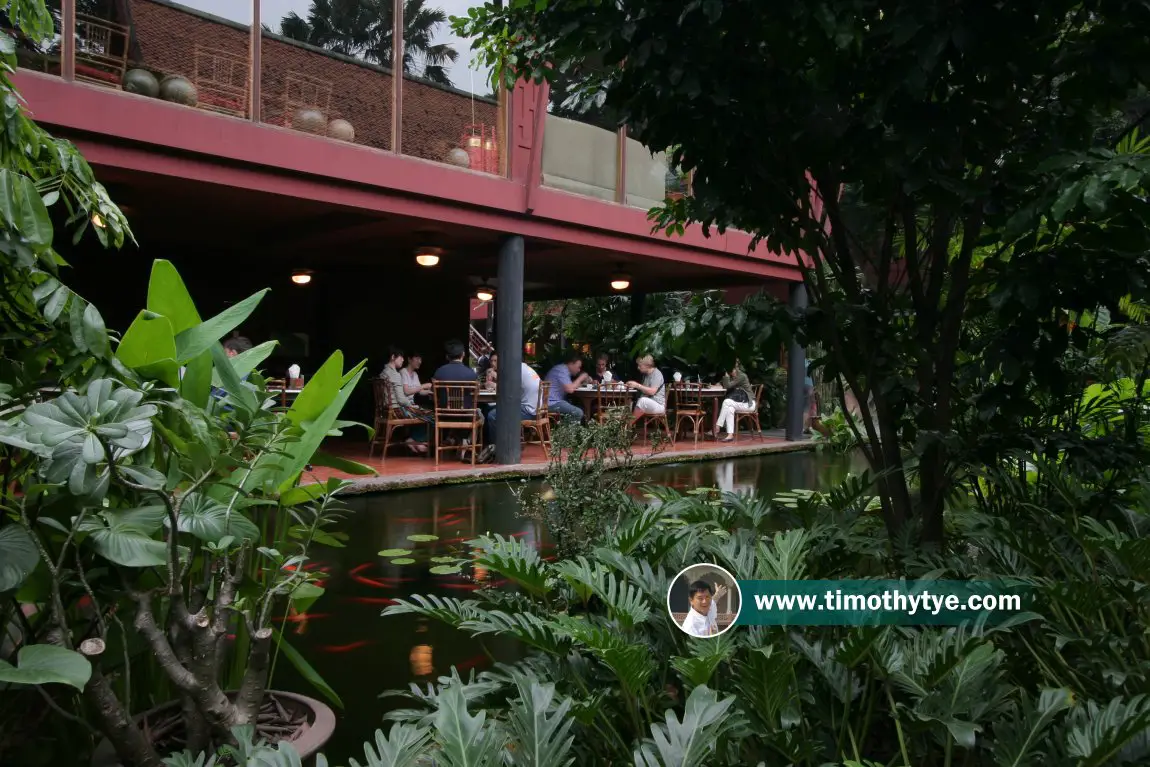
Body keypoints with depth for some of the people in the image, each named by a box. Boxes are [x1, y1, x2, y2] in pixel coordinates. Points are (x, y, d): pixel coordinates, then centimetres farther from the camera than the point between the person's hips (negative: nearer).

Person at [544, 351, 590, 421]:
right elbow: (569, 389, -22)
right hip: (552, 403, -11)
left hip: (555, 401, 11)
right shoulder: (562, 370, -13)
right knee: (578, 413, -19)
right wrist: (580, 378, -9)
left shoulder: (564, 369, 19)